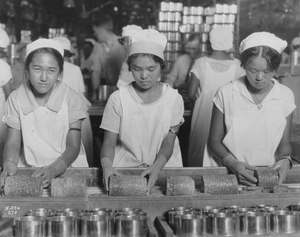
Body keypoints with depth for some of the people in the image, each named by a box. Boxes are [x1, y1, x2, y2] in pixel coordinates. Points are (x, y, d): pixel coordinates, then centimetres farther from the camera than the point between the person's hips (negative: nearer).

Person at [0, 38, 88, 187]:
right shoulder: (16, 98, 0)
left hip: (66, 169, -1)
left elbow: (73, 146, -7)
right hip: (28, 169, 1)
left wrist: (53, 169, -25)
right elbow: (13, 143, -2)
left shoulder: (70, 98, -5)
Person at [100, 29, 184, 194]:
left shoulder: (173, 98, -1)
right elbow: (109, 142, -2)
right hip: (125, 166, 0)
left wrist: (157, 166, -23)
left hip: (164, 165, 0)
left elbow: (168, 143, -3)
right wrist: (106, 165, -24)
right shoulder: (118, 99, -2)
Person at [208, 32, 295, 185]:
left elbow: (284, 143, 12)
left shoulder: (285, 96, 3)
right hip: (227, 173, -1)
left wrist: (285, 160, -9)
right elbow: (214, 140, 3)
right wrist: (232, 163, -13)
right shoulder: (226, 93, -3)